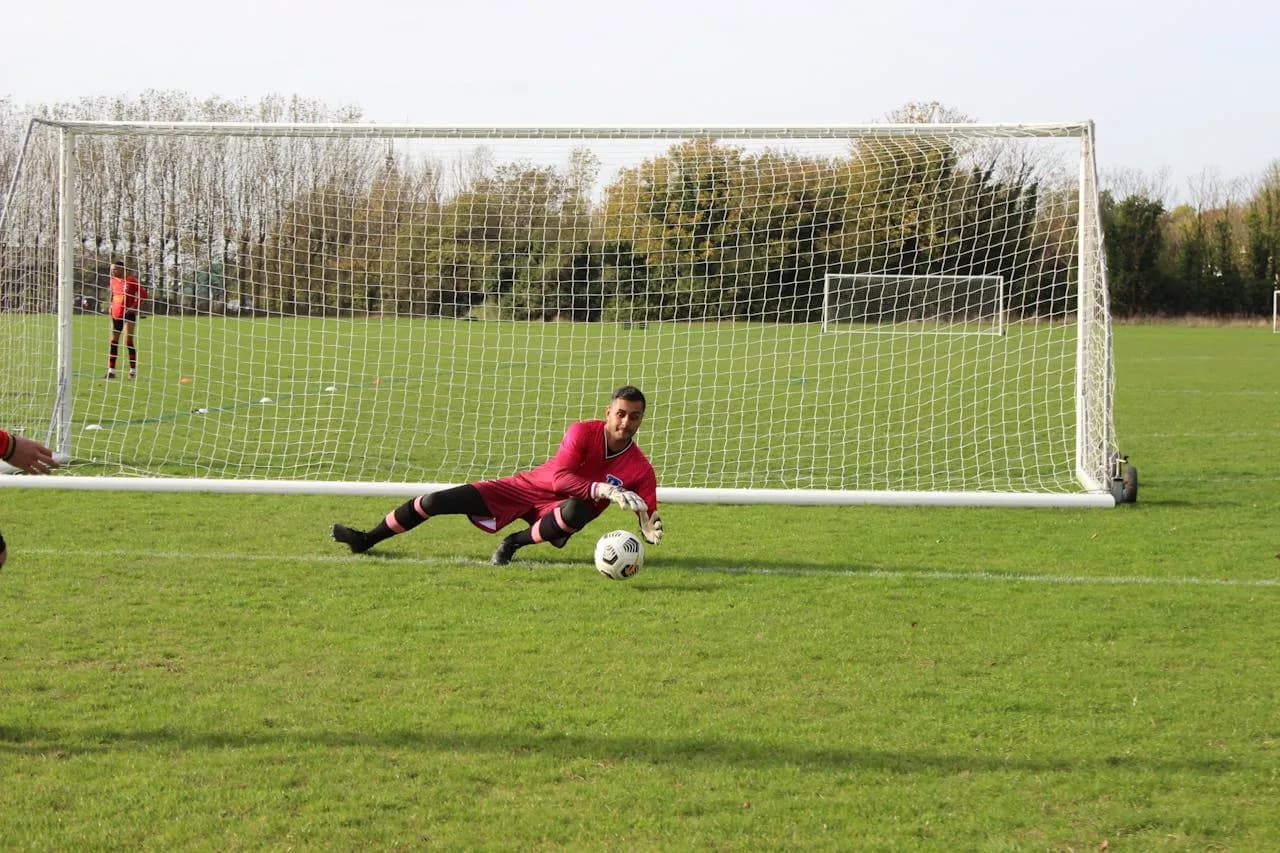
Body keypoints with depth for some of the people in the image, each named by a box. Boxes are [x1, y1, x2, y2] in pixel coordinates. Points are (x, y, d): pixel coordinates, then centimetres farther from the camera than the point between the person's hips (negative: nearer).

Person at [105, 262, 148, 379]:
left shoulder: (131, 280, -9)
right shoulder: (113, 281, 9)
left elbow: (143, 294, -7)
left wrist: (134, 306, -14)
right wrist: (111, 306, 12)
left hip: (128, 313, -6)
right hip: (116, 315, 6)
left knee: (128, 341, -11)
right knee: (113, 342, 5)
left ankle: (133, 370, -3)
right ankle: (111, 371, 10)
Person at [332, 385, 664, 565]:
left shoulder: (640, 469, -15)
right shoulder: (584, 432, -18)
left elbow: (647, 517, -13)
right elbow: (560, 478, -30)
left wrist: (650, 527, -38)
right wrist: (605, 491, -41)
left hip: (557, 509, 0)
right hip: (528, 487, 1)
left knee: (577, 511, -41)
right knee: (436, 501, -5)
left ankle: (515, 543, -18)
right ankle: (366, 539, 15)